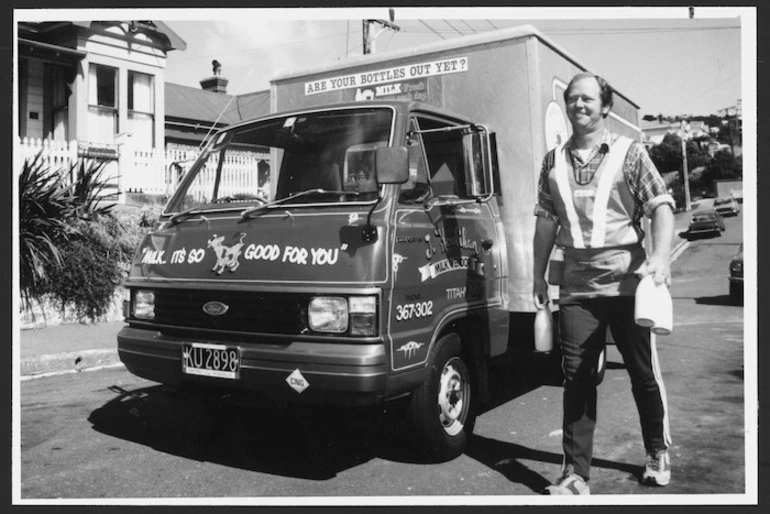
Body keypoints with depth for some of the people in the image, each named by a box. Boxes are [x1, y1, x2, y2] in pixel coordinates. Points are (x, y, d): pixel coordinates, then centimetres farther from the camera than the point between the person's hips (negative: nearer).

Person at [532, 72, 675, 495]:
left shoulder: (629, 153, 1)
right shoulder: (554, 161, 10)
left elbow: (661, 206, -6)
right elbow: (545, 221, 14)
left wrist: (660, 256, -22)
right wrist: (539, 275, 12)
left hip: (627, 281, -2)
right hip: (576, 287, 2)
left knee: (644, 373, 10)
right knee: (577, 379, 1)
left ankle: (657, 453, 32)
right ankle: (576, 474, 7)